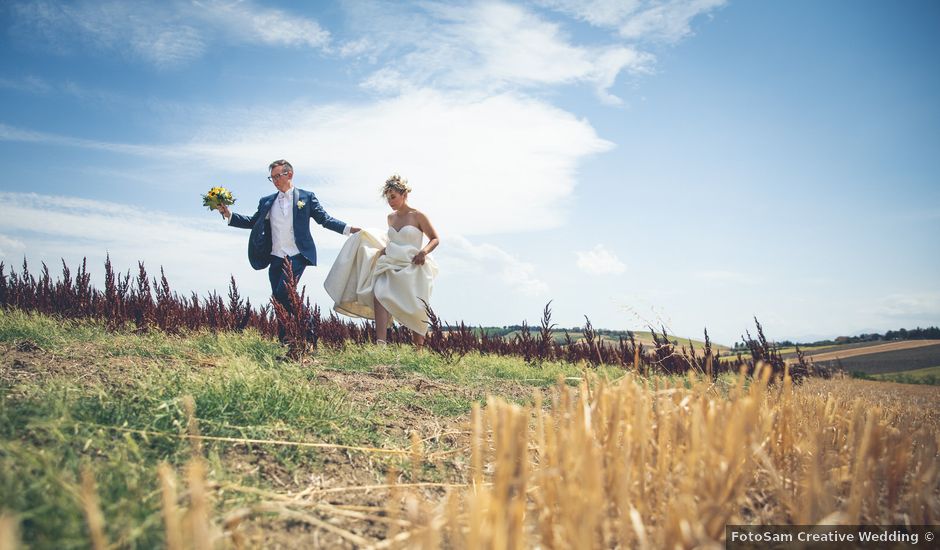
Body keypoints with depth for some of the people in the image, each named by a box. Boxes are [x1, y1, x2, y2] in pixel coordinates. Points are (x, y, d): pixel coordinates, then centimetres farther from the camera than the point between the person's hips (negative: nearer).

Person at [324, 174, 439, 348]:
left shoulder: (418, 216, -5)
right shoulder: (391, 217, 12)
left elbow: (435, 239, 0)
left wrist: (424, 251, -17)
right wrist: (385, 249, 9)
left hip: (412, 269, -5)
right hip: (391, 266, 5)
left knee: (415, 312, -1)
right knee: (380, 294, -23)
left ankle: (419, 349, 22)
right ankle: (380, 343, -32)